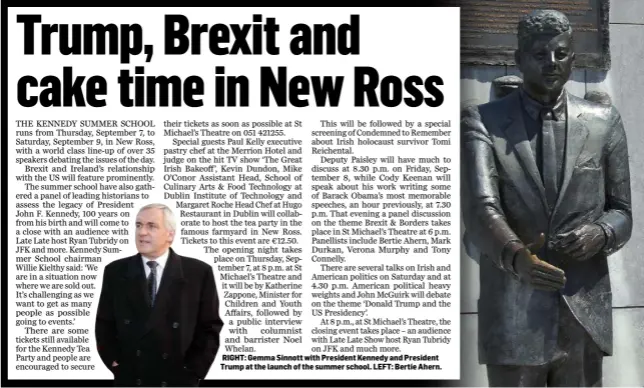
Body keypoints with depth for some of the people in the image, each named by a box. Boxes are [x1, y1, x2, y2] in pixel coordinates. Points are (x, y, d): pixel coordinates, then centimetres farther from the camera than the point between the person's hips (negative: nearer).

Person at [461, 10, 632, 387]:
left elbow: (622, 211, 10)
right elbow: (480, 207, -15)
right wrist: (515, 255, -35)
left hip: (585, 316, 2)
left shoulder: (604, 122, 7)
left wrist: (601, 234, -13)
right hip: (513, 316, -2)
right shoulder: (482, 122, -1)